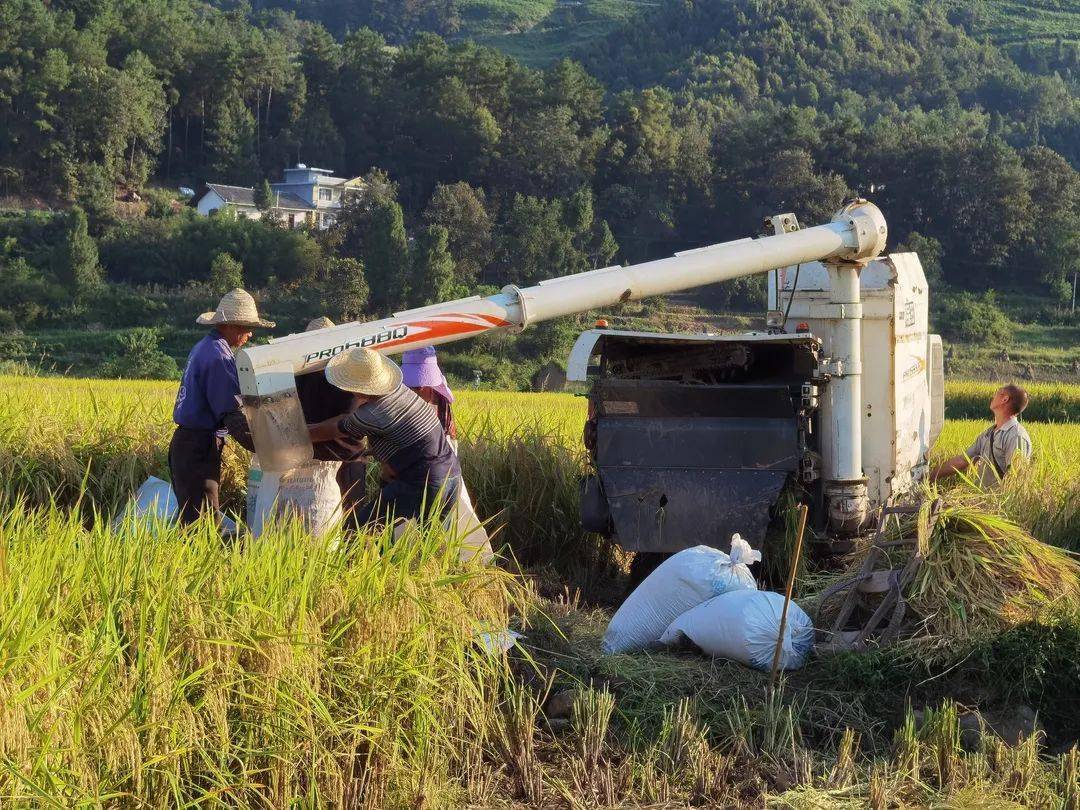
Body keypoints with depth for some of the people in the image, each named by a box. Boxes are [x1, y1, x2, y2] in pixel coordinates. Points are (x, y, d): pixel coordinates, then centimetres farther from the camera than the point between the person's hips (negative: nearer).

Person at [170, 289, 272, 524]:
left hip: (185, 441, 10)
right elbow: (232, 413, -21)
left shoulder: (203, 347, 16)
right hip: (199, 449, -10)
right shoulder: (218, 356, -16)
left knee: (190, 518, 11)